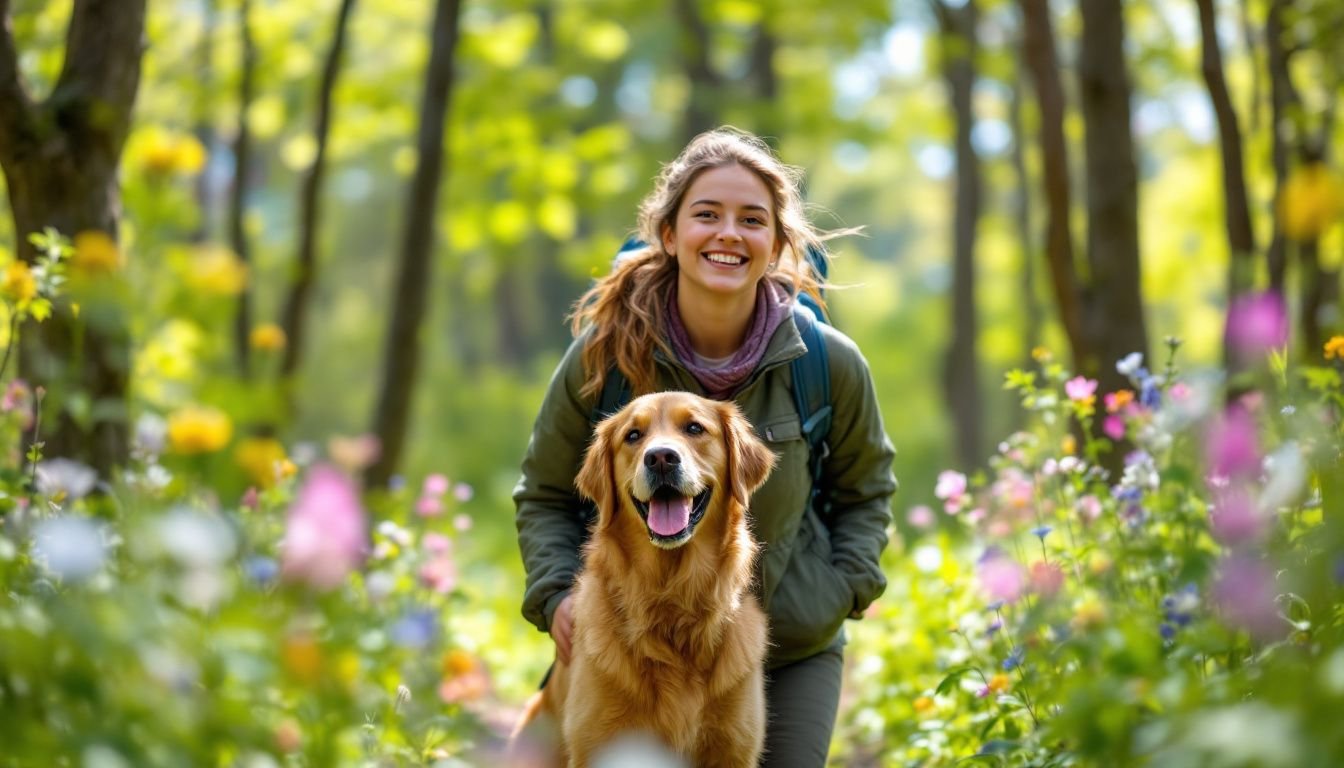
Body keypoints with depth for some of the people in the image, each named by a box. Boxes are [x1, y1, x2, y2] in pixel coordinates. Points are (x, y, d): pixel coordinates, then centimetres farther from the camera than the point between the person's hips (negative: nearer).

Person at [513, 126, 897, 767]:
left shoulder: (828, 363, -10)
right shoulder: (604, 354, -12)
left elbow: (865, 489, 10)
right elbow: (545, 494, 3)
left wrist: (843, 589, -5)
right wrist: (556, 594, -12)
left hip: (796, 648, 1)